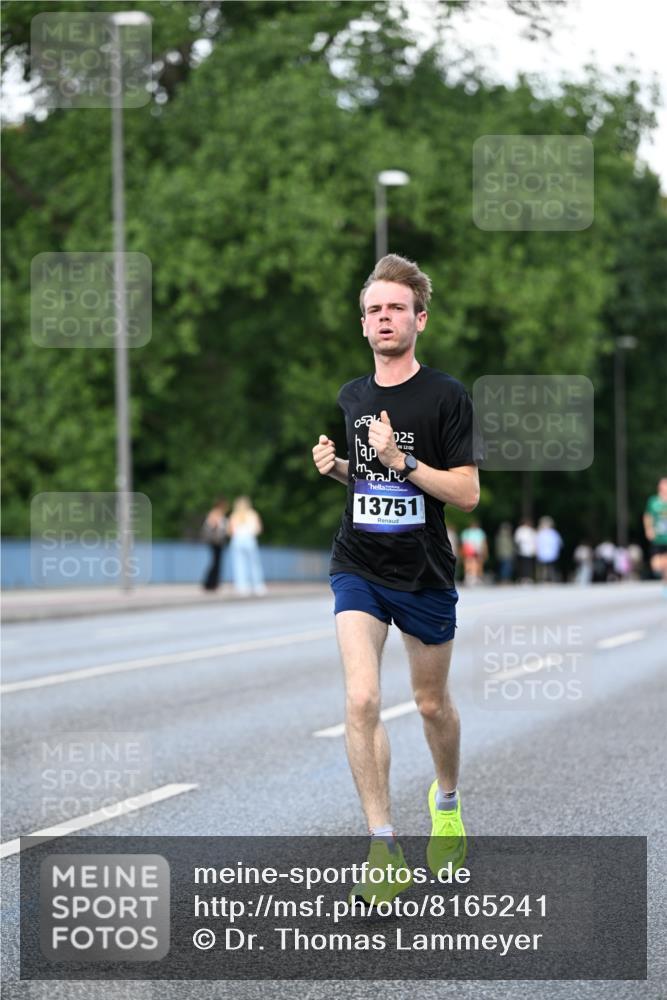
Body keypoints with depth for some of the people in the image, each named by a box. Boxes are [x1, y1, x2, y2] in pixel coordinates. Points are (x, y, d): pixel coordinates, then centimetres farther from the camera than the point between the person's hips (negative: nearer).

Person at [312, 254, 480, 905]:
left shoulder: (446, 397, -9)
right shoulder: (350, 398, 6)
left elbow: (467, 493, -13)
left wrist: (400, 461, -22)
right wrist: (334, 465, 1)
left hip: (425, 574, -2)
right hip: (358, 569, 2)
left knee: (431, 702, 14)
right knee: (362, 699, -15)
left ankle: (446, 802, 45)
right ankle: (383, 849, -10)